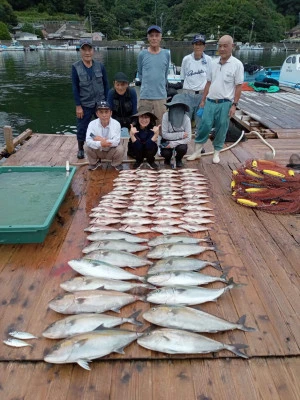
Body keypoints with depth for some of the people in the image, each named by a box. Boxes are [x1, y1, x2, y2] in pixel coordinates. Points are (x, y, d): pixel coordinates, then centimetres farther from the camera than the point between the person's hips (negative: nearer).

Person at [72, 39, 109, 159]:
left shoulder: (100, 65, -2)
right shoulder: (76, 67, -6)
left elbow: (106, 84, 4)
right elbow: (75, 87, -5)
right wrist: (78, 106, -8)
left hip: (100, 103, 2)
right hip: (84, 104, -1)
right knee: (82, 128, 7)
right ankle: (80, 149, 28)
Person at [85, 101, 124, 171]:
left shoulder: (116, 124, -23)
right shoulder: (92, 124, -20)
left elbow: (116, 142, -30)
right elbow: (88, 141, -31)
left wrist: (101, 139, -30)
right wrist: (100, 143, -49)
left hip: (111, 151, -1)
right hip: (98, 151, 1)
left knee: (120, 149, -29)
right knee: (88, 147, -25)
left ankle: (116, 164, 7)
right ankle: (95, 162, 9)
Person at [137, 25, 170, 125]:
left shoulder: (166, 54, 6)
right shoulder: (142, 54, 3)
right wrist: (147, 84, 12)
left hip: (161, 96, 1)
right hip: (145, 96, -1)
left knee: (161, 123, 1)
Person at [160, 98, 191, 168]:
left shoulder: (186, 118, -20)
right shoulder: (166, 116, -21)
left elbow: (188, 139, -20)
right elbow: (164, 135, -20)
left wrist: (173, 144, -30)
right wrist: (180, 134, -24)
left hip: (180, 141, 0)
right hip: (167, 141, 0)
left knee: (182, 148, -31)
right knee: (165, 153, -27)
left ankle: (178, 159, 7)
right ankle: (168, 158, 13)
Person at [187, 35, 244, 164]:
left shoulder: (237, 64, -4)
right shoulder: (214, 63, 9)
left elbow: (238, 86, -5)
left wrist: (234, 105, -11)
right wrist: (203, 100, 12)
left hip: (225, 103, -3)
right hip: (210, 101, 3)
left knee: (221, 130, 5)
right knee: (204, 126, 2)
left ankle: (216, 153, 19)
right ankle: (197, 151, 14)